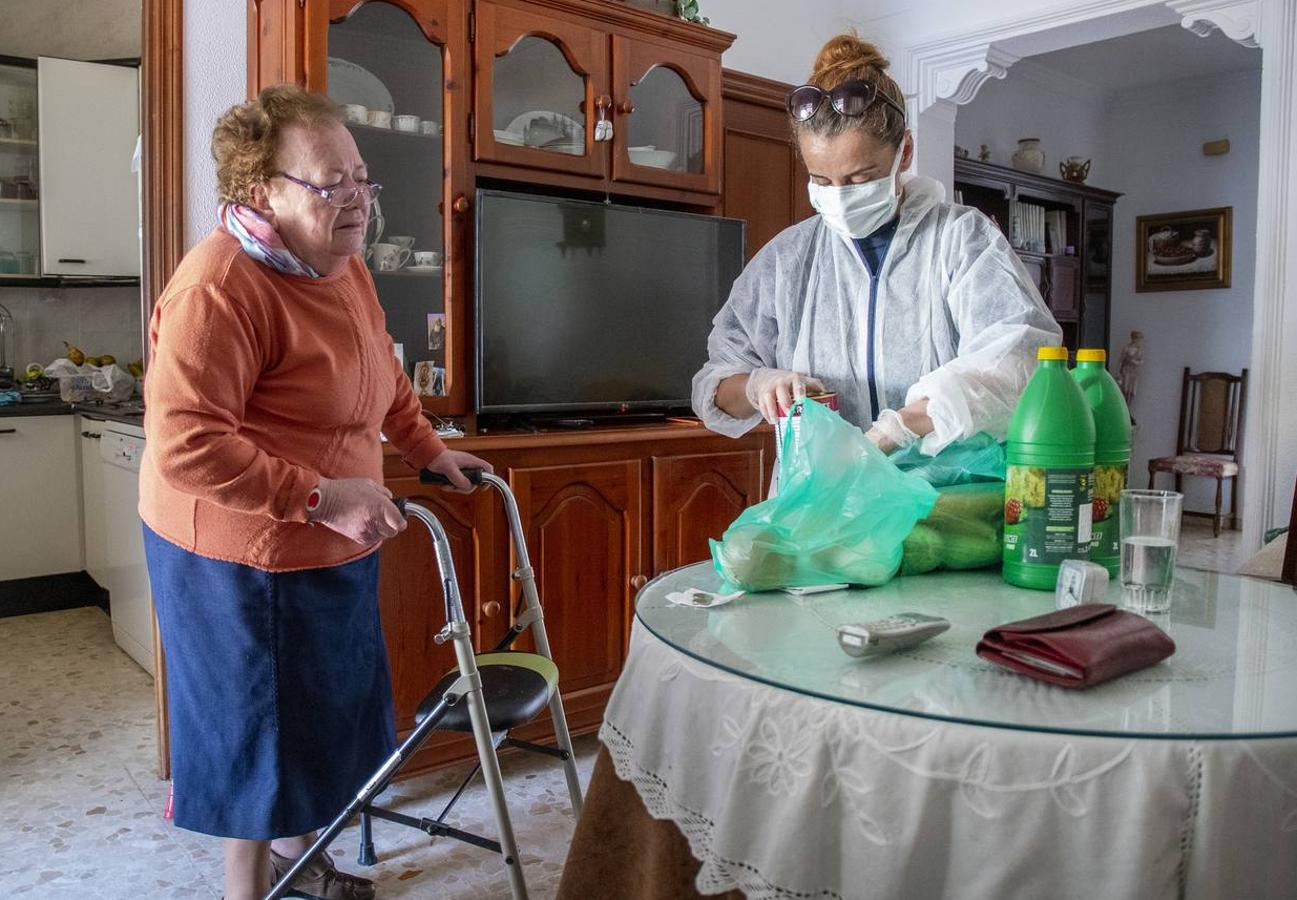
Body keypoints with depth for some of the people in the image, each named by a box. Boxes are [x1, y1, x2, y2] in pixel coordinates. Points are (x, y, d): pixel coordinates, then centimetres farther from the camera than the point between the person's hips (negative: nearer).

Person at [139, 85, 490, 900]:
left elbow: (381, 373, 19)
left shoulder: (341, 262, 4)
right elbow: (184, 446, -31)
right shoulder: (219, 289, -26)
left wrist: (428, 448, 16)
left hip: (326, 545, 9)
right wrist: (321, 496, -31)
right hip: (244, 554, -9)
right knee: (258, 728, 9)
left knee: (322, 708, 23)